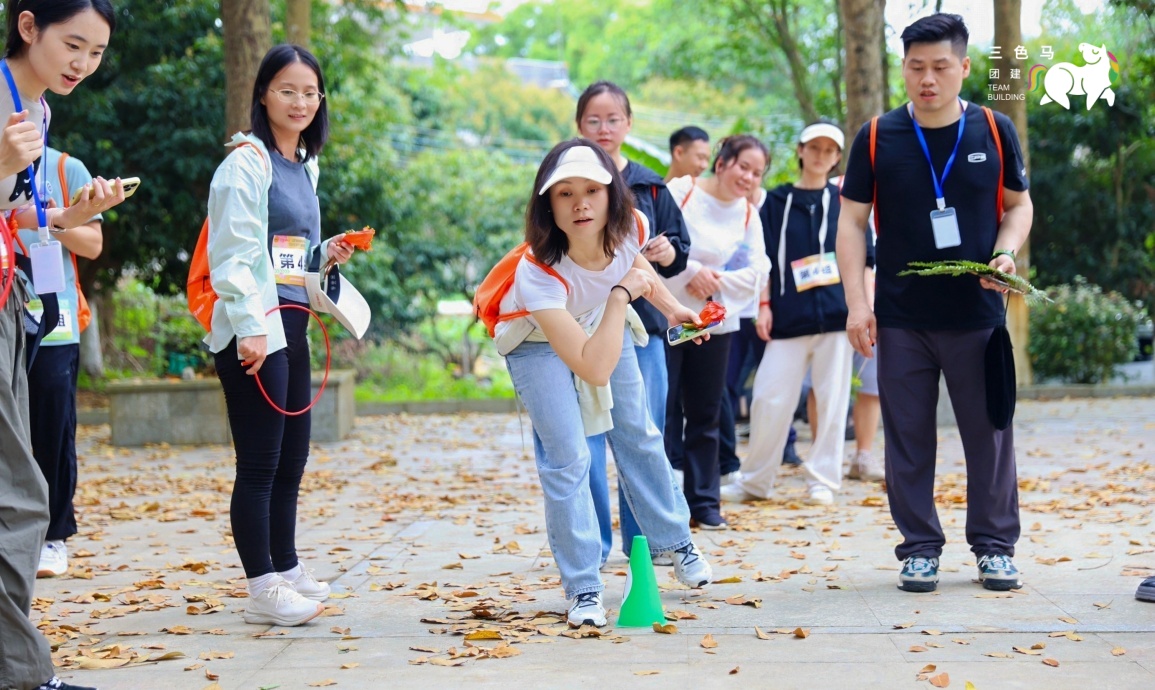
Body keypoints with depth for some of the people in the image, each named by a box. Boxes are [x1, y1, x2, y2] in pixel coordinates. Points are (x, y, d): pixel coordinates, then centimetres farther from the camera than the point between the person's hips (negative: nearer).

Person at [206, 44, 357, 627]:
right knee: (259, 463, -6)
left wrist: (325, 253, 6)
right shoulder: (247, 162, -9)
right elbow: (234, 253, -15)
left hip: (292, 325, 9)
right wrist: (249, 328, -22)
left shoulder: (304, 165, 17)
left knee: (292, 459, 14)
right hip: (255, 330, -9)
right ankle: (263, 590, -2)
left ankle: (287, 569, 24)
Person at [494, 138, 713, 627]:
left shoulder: (630, 227, -27)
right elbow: (594, 369, -45)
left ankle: (673, 541, 36)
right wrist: (622, 293, -43)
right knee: (566, 458, -14)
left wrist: (670, 306, 4)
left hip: (601, 321, 5)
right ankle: (582, 590, -1)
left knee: (638, 433, 15)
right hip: (537, 339, -5)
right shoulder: (537, 275, -43)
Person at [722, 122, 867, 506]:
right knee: (770, 397, -2)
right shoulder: (778, 201, 10)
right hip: (789, 315, 0)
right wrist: (764, 305, 0)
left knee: (832, 400, 0)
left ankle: (822, 480, 9)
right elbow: (765, 258, 8)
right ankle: (755, 481, 10)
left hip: (836, 313, 0)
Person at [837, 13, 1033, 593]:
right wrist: (856, 302, -5)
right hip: (901, 319, 0)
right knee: (908, 437, 5)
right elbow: (852, 221, 3)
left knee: (990, 434, 4)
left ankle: (995, 545, 16)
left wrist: (1007, 252, -10)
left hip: (978, 314, 0)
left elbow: (1018, 204, 11)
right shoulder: (877, 138, 0)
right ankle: (920, 549, 15)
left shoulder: (995, 131, 1)